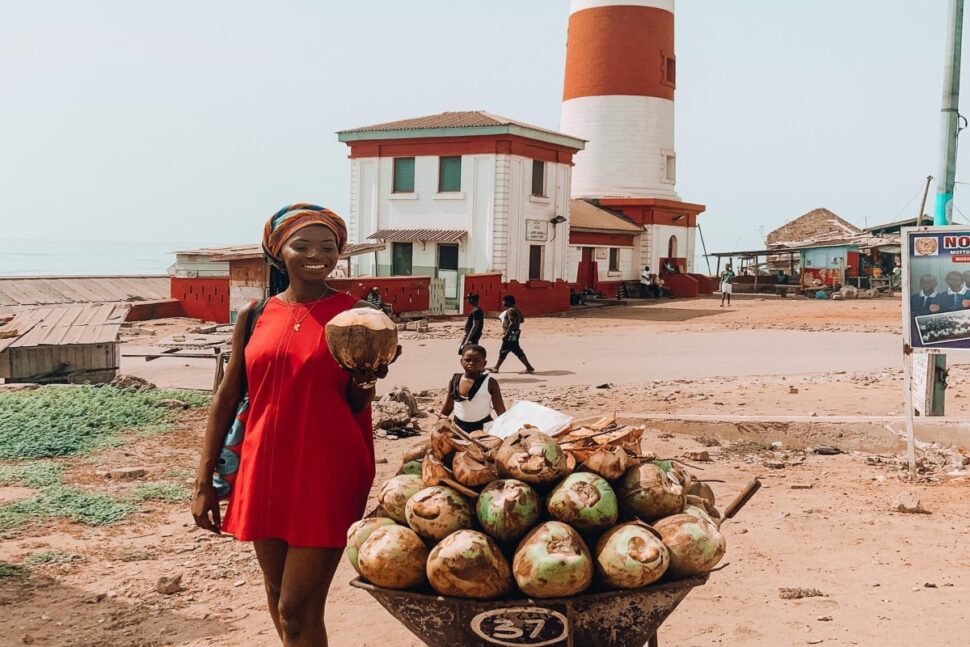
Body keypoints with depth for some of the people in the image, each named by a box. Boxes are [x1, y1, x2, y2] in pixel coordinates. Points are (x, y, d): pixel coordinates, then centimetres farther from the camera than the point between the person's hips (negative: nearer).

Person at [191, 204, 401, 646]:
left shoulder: (355, 314, -3)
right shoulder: (254, 316, 4)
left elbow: (357, 407, -1)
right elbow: (227, 399, 7)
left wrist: (365, 383, -23)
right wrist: (204, 481, 5)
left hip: (326, 474, -4)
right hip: (264, 471, 4)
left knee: (298, 610, -3)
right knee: (277, 596, 18)